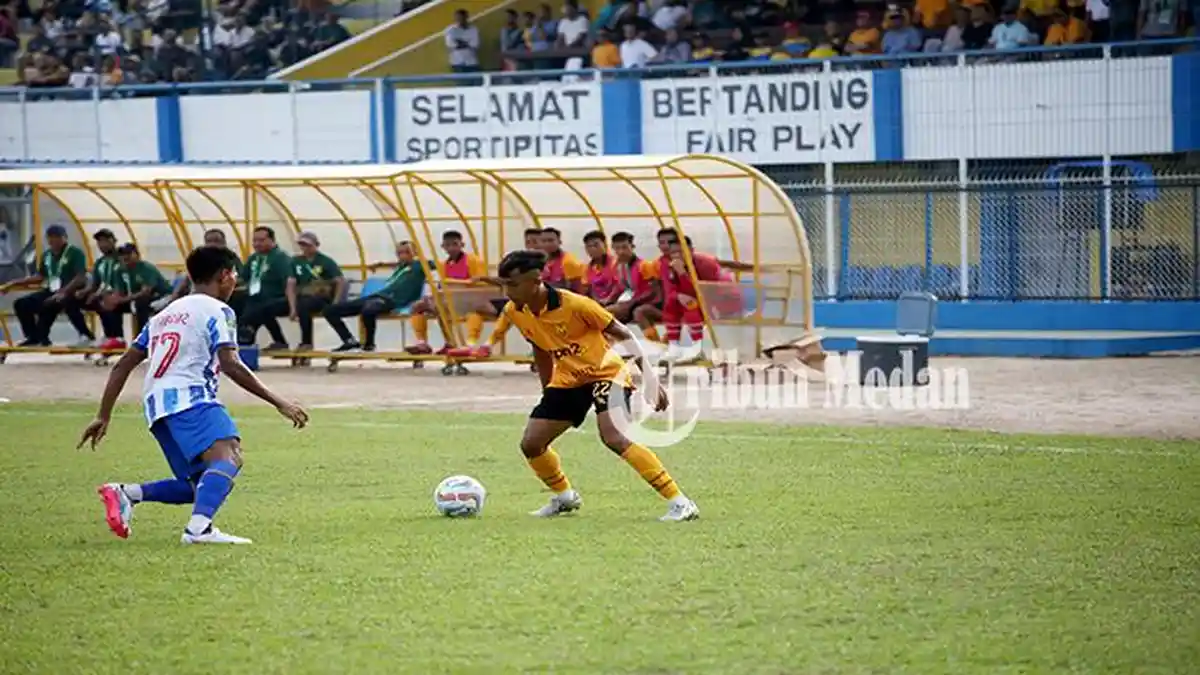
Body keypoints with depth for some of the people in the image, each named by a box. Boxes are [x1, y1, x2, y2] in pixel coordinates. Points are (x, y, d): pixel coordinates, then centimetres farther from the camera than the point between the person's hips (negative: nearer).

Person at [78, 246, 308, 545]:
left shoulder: (166, 313, 29)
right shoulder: (217, 311, 5)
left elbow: (122, 366, 27)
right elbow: (231, 365, -9)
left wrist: (103, 416, 30)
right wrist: (279, 403, -7)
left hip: (156, 403, 8)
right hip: (188, 396, -8)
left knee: (203, 484, 12)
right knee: (228, 456, -26)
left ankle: (126, 493, -1)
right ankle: (199, 527, -49)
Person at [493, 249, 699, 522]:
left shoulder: (574, 305, -25)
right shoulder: (514, 312, -6)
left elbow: (624, 336, -16)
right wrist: (548, 395, 18)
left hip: (607, 372, -7)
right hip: (568, 380, 7)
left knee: (614, 438, -28)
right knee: (531, 443, 1)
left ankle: (680, 503, -25)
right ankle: (565, 497, 29)